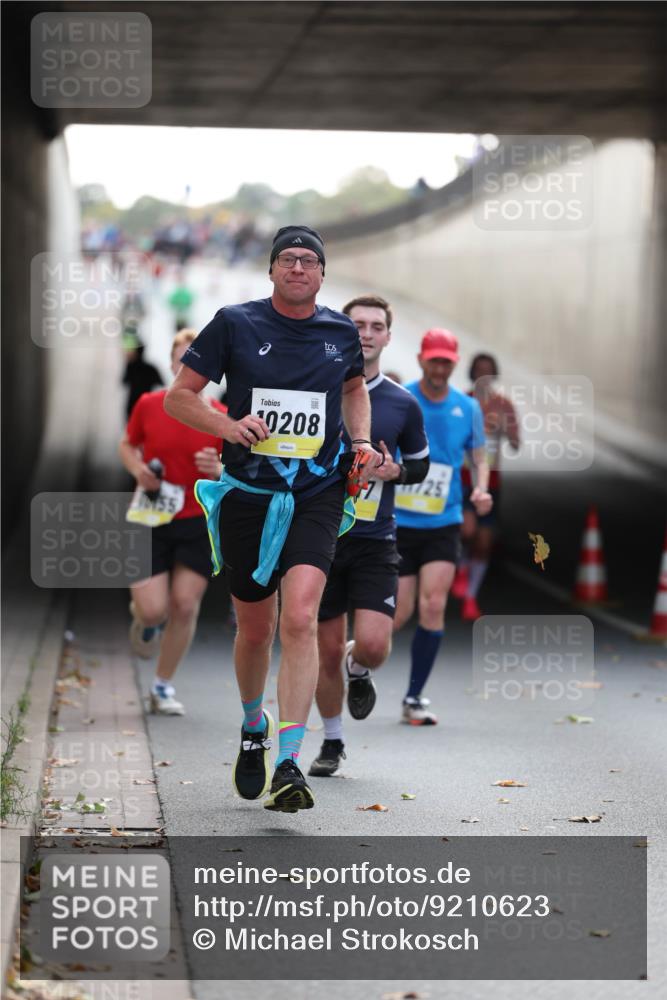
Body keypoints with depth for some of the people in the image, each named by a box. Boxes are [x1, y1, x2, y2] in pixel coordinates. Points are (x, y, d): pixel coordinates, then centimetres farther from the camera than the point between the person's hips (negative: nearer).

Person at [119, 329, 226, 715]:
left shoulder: (221, 417, -3)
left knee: (185, 606, -2)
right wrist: (138, 469, -7)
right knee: (154, 609, -9)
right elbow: (127, 446, 13)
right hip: (151, 520, -1)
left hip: (199, 523, 1)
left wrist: (218, 470, -18)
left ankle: (164, 686, 17)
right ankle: (142, 615, 31)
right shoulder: (148, 405, -3)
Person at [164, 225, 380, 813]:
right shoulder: (235, 324, -2)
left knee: (300, 620, -19)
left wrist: (361, 442, 10)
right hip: (248, 495, 0)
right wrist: (230, 426, -16)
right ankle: (253, 727, 42)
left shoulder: (341, 333, 6)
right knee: (255, 629, 11)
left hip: (317, 495, 0)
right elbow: (178, 397, 1)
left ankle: (288, 765, -20)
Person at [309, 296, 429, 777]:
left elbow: (421, 463, 15)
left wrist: (397, 471, -6)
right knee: (328, 651, 4)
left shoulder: (403, 404, 3)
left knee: (372, 644, -15)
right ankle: (332, 742, 25)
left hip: (375, 542, 0)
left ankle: (359, 673, 23)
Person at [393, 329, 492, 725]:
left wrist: (481, 489, -7)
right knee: (399, 614, -2)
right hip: (397, 523, -2)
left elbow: (479, 456, 11)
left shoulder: (468, 408, 2)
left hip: (443, 524, 2)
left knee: (433, 607, -11)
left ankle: (415, 698, 1)